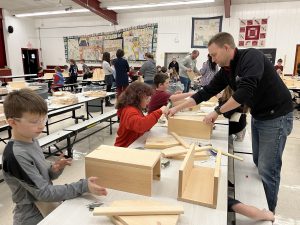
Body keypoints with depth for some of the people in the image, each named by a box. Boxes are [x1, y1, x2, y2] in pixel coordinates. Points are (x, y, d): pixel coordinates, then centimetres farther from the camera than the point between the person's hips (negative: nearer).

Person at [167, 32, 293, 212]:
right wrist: (178, 108, 2)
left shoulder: (251, 57, -23)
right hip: (258, 116, 8)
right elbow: (206, 92, 4)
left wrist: (217, 111, -24)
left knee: (267, 169, -2)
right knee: (258, 164, 17)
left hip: (276, 117, -8)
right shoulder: (226, 70, 2)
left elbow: (245, 93, -34)